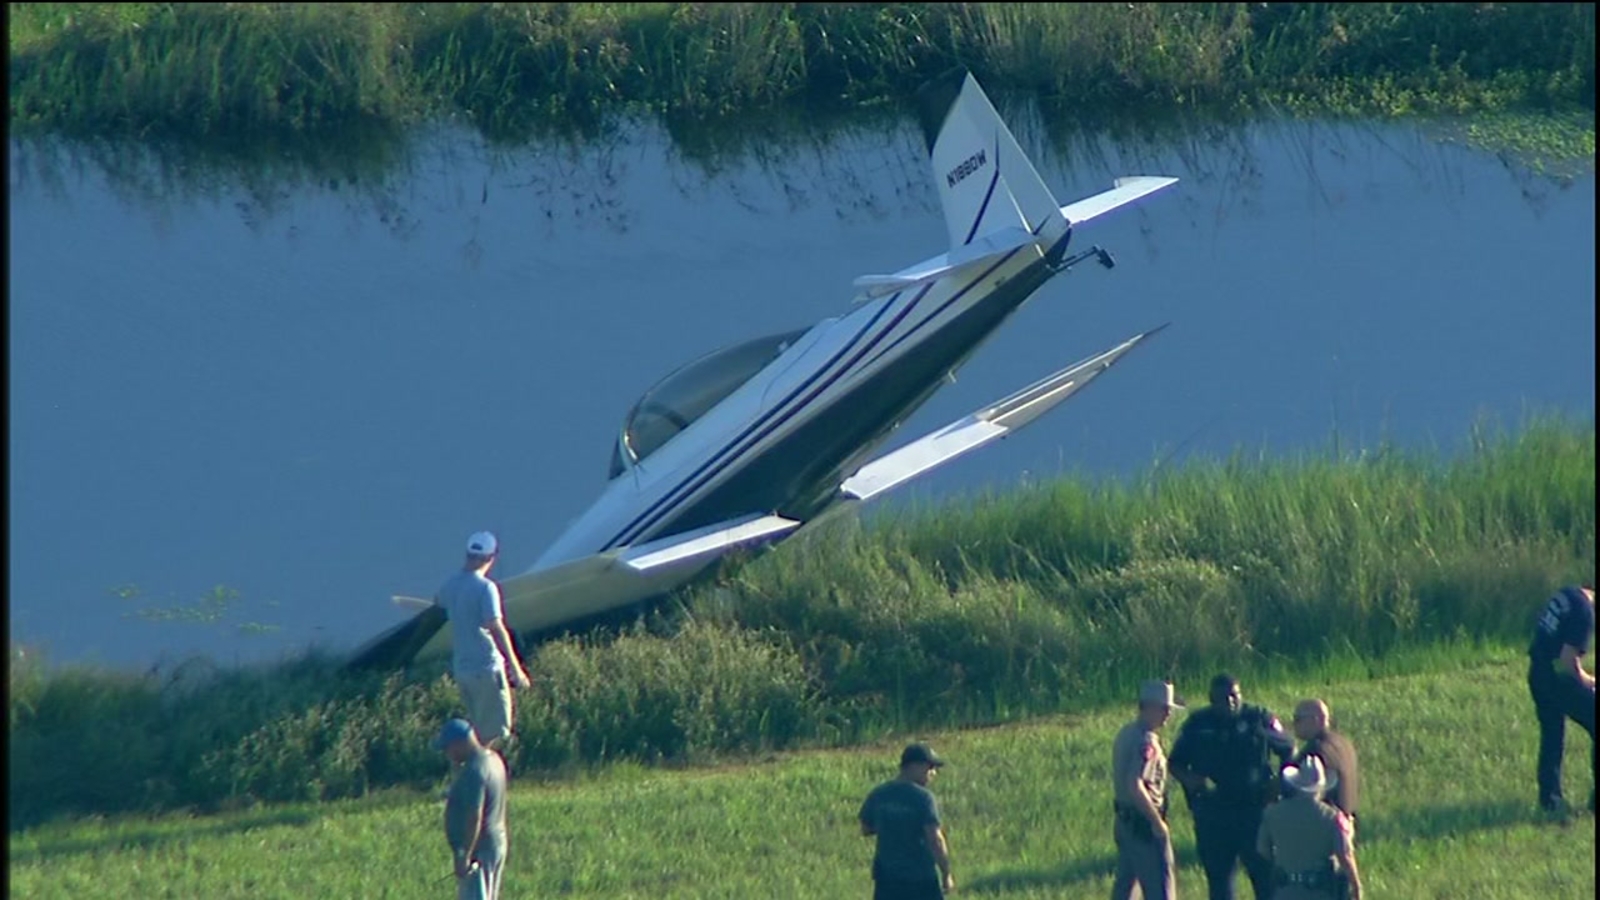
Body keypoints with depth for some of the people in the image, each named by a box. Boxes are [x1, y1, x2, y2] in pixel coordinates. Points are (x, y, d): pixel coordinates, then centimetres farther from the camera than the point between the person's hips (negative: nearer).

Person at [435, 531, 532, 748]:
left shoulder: (451, 584, 6)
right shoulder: (485, 588, -17)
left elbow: (438, 601, 31)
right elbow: (496, 628, -24)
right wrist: (515, 667, -23)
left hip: (461, 666, 8)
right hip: (486, 666, -8)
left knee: (479, 728, 18)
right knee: (494, 730, -1)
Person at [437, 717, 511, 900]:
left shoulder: (474, 770, -22)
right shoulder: (492, 759, 9)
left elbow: (475, 817, -26)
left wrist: (465, 856, -25)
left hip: (477, 849, -10)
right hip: (496, 842, 10)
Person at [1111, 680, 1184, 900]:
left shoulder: (1126, 734, 11)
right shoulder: (1146, 742, -19)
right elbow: (1135, 786, -28)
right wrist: (1157, 822, -21)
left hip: (1124, 820, 9)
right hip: (1143, 823, -9)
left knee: (1124, 882, 14)